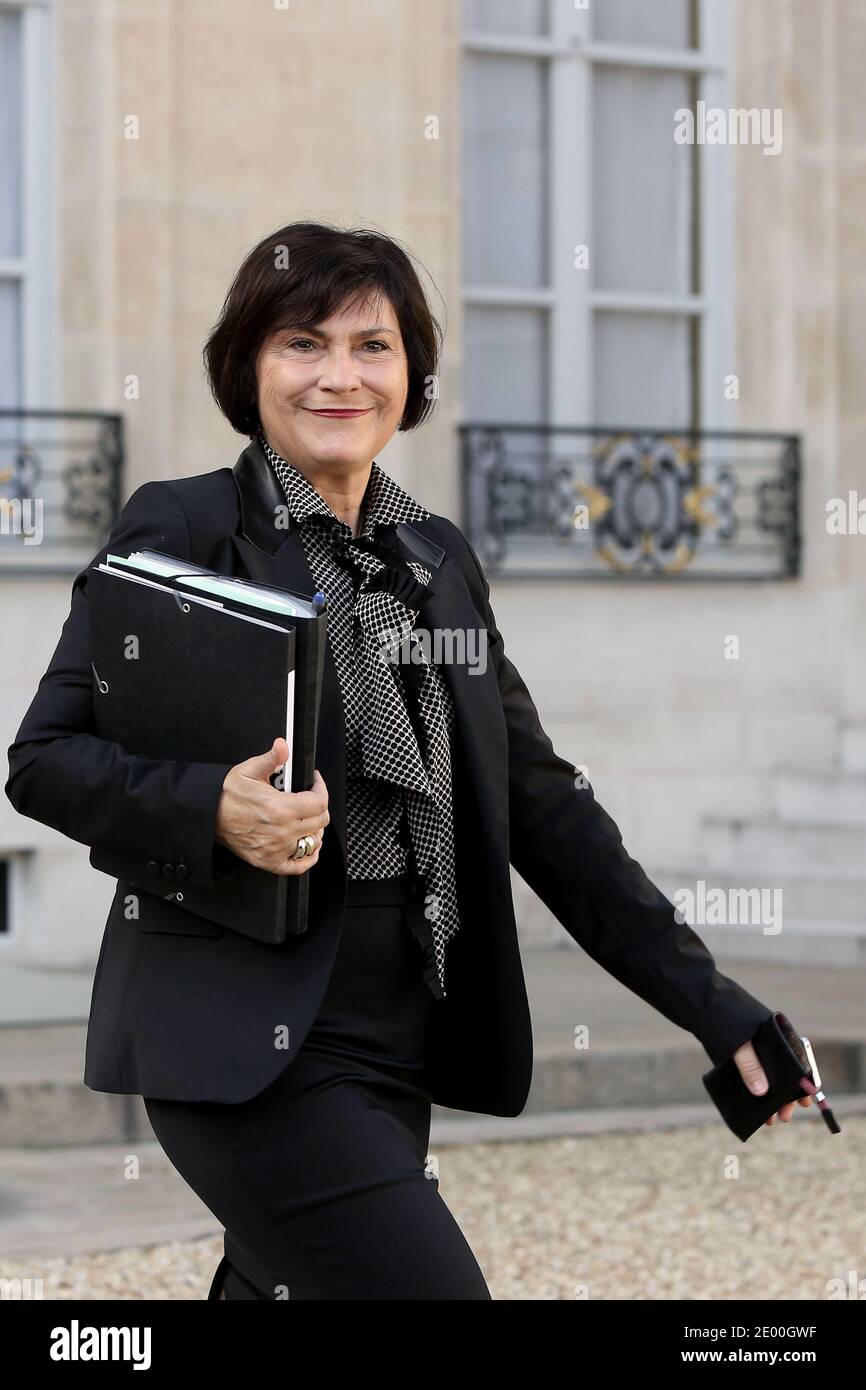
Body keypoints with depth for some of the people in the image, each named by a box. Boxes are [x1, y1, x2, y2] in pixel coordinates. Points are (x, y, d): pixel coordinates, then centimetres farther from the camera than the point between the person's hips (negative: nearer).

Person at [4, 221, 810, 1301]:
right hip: (247, 1042, -6)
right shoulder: (181, 526, -3)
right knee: (433, 1289, -18)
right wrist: (215, 810, -24)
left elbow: (538, 799, 15)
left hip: (398, 1045, 7)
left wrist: (713, 1007, 10)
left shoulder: (438, 556, 14)